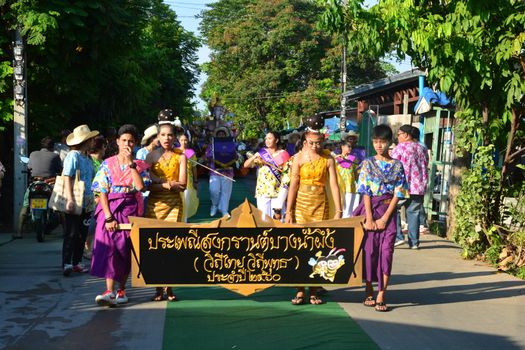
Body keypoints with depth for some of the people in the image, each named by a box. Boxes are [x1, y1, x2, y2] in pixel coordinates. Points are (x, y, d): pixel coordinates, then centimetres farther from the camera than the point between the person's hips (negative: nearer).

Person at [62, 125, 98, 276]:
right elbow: (67, 177, -16)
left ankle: (76, 262, 18)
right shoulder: (73, 156, -10)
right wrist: (70, 199, -23)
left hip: (87, 203, 8)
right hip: (75, 203, -8)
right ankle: (66, 264, -3)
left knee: (82, 234, 10)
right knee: (71, 234, -6)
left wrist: (93, 198, 14)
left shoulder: (87, 158, 15)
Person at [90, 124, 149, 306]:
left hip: (131, 210, 1)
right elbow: (102, 191, -3)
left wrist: (130, 162, -13)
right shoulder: (108, 164, 4)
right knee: (108, 248, -11)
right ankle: (109, 291, -13)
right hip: (110, 208, -1)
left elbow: (140, 186, -14)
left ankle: (121, 290, 15)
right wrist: (108, 216, -13)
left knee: (126, 250, 4)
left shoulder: (140, 165, 5)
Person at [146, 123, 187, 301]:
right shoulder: (152, 156, 6)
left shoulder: (180, 156, 5)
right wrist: (170, 184, -12)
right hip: (155, 202, 0)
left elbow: (183, 185, -3)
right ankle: (158, 288, 4)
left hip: (174, 203, 0)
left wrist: (160, 181, -11)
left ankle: (169, 287, 2)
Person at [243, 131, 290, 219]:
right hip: (263, 191, 1)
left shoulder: (283, 154, 3)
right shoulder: (262, 153, 7)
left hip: (278, 191, -1)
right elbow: (246, 165, 1)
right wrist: (254, 156, -15)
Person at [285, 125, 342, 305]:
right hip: (301, 203, 0)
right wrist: (288, 211, -5)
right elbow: (293, 185, -2)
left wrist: (338, 211, -7)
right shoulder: (299, 157, -1)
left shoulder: (328, 159, 0)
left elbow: (334, 185, -3)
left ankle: (314, 290, 12)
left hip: (320, 204, 0)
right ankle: (300, 291, 5)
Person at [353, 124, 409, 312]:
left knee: (386, 252, -4)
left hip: (388, 211, 0)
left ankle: (381, 296, -2)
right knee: (369, 250, 2)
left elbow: (397, 194, -1)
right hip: (370, 209, 0)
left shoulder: (397, 166, 3)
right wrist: (369, 218, -12)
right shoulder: (368, 164, 2)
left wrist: (384, 218, -9)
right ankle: (369, 291, 17)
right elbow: (366, 192, -4)